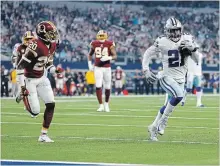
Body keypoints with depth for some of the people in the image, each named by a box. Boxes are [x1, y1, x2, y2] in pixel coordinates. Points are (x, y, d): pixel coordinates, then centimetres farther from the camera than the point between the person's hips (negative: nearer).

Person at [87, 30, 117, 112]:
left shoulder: (110, 44, -4)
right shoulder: (94, 44, 4)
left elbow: (115, 56, -4)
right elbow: (90, 54, 19)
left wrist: (108, 58, -23)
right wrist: (89, 64, 7)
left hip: (107, 68, -1)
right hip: (98, 68, 1)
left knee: (107, 87, 5)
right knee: (98, 86, -11)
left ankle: (106, 104, 28)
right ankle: (101, 105, -3)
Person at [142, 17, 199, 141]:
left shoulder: (187, 39, -2)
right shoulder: (162, 42, -11)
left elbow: (196, 60, 1)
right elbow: (148, 54, 1)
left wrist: (192, 49, -18)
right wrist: (146, 71, -9)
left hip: (180, 79, 5)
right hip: (167, 77, -5)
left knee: (170, 105, 10)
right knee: (179, 95, -29)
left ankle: (154, 127, 30)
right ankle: (163, 121, -13)